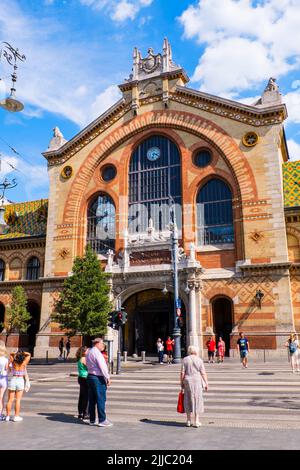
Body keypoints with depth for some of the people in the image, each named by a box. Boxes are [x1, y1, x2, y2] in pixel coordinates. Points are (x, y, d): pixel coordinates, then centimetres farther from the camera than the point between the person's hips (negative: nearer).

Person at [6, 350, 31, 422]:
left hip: (12, 380, 1)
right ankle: (16, 416, 5)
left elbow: (11, 354, 12)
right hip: (21, 381, -1)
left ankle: (8, 416, 13)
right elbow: (29, 354, 4)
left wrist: (16, 353, 1)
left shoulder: (13, 362, -7)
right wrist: (23, 353, 2)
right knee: (18, 400, 4)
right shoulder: (24, 363, -11)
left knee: (10, 400, 9)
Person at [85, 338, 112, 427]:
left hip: (90, 376, 10)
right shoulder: (96, 353, -15)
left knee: (92, 400, 12)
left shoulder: (88, 352, 15)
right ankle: (102, 420, -1)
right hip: (98, 378, -9)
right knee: (101, 399, -4)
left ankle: (92, 420, 18)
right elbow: (102, 366, -18)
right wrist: (108, 378, -12)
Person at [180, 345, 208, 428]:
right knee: (197, 400, 8)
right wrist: (206, 383, 2)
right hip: (197, 381, -1)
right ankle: (196, 421, 9)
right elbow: (203, 373, -6)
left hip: (187, 381, 1)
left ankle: (188, 421, 16)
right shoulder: (199, 360, -4)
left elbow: (182, 373, -4)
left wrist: (182, 383, 3)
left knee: (188, 400, 11)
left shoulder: (185, 360, -1)